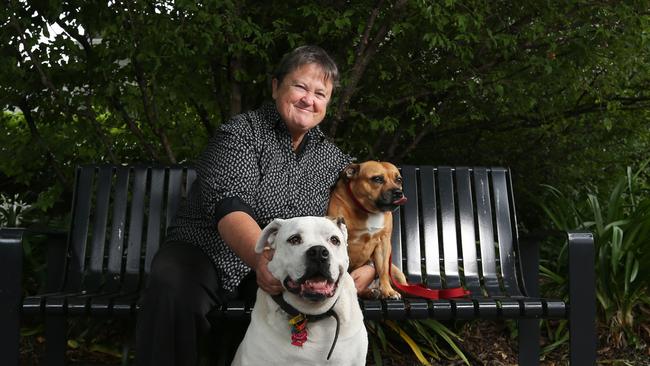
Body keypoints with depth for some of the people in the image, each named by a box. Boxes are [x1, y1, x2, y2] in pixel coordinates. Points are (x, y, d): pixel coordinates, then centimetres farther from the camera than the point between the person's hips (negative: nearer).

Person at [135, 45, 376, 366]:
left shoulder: (334, 160, 9)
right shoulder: (242, 133, -7)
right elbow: (228, 207, -23)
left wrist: (369, 268, -11)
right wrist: (263, 259, -43)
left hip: (282, 265, 4)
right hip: (206, 252, -3)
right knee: (172, 288, -35)